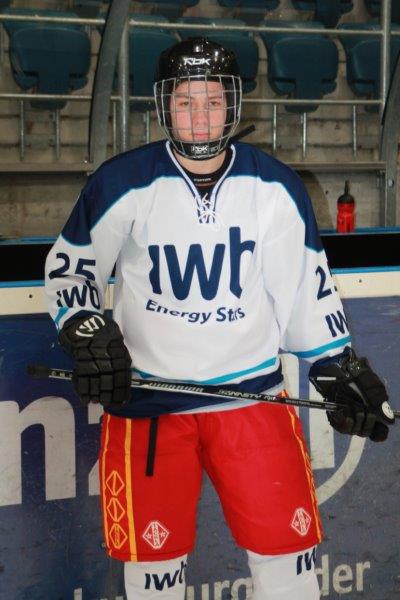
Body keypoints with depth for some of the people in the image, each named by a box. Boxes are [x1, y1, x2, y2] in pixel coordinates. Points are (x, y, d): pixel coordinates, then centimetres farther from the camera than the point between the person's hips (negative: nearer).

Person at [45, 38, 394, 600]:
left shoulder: (276, 188, -2)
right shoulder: (121, 184, -7)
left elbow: (307, 286, 7)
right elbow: (68, 266, 4)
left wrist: (338, 368, 4)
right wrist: (87, 333, -11)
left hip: (253, 392, 1)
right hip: (146, 398, -1)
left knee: (286, 550, 3)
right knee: (153, 555, 9)